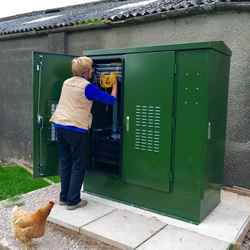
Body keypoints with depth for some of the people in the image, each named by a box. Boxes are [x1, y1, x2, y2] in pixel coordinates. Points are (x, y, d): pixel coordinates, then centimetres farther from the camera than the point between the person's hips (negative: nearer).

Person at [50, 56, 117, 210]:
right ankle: (73, 201, 10)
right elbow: (111, 100, -7)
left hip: (60, 125, 7)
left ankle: (64, 197, 24)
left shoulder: (67, 83, 12)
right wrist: (114, 85, 11)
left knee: (65, 161, 15)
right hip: (76, 128, -7)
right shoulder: (88, 87, -9)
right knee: (79, 164, 5)